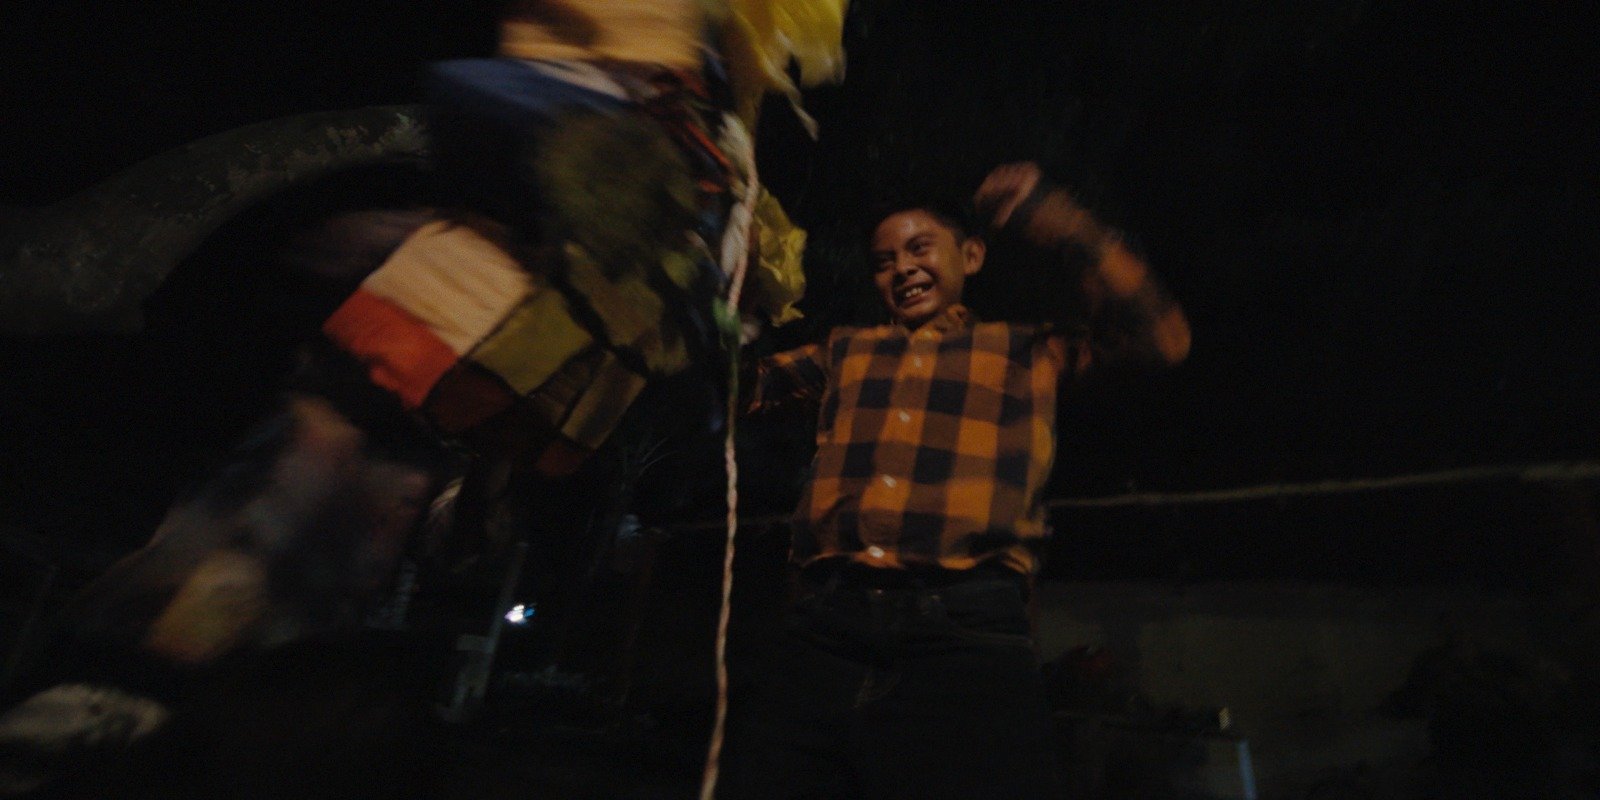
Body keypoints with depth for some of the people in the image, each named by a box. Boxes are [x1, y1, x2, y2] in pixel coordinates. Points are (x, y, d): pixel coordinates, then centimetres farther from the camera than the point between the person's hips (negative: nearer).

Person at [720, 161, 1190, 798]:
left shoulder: (1028, 351, 19)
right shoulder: (844, 351, 26)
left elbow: (1162, 337, 10)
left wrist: (1069, 229, 5)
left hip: (966, 635, -2)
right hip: (827, 629, 3)